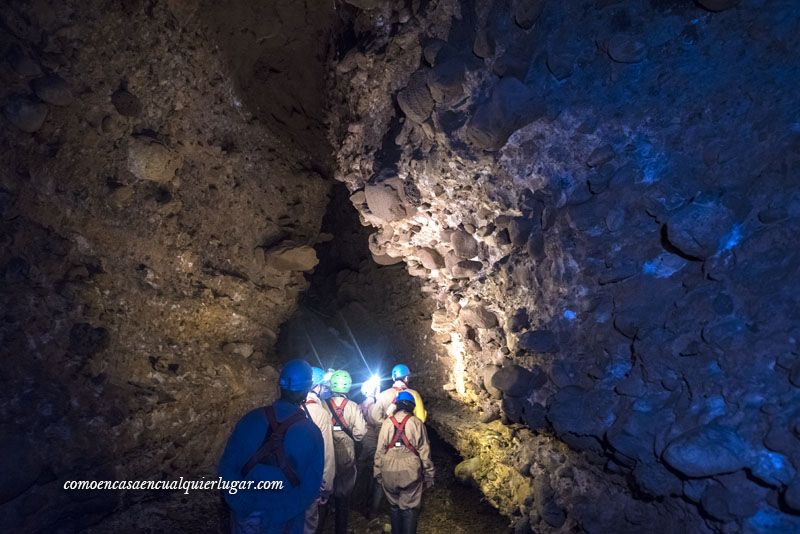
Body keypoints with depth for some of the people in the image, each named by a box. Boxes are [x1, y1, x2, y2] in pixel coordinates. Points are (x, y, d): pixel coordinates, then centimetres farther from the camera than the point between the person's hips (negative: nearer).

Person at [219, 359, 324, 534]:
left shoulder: (250, 420, -13)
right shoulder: (311, 433, -18)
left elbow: (227, 467, -8)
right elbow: (310, 487, -17)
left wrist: (240, 505, -4)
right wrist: (277, 516, -13)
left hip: (245, 517, 2)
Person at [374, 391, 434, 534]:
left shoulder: (387, 422, 3)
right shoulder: (416, 422, -1)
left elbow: (380, 450, 4)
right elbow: (424, 451, -1)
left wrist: (378, 472, 13)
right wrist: (428, 475, 7)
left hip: (389, 472, 2)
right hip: (410, 472, -2)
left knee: (394, 506, 19)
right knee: (410, 508, 8)